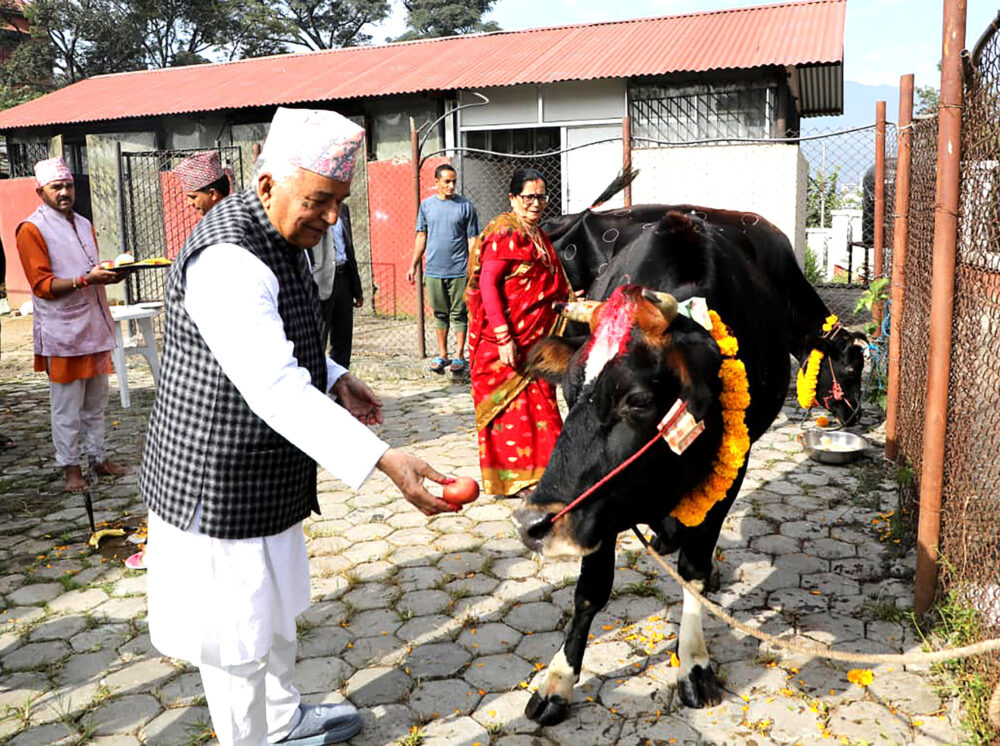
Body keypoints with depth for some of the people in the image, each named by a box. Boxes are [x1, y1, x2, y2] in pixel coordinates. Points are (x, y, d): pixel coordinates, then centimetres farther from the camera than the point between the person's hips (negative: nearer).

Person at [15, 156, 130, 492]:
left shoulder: (84, 225, 16)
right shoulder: (31, 229, -7)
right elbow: (42, 285, -13)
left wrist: (110, 274, 1)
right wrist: (85, 279, -25)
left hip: (94, 325, 7)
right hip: (62, 330, -7)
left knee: (96, 402, 13)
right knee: (67, 406, 0)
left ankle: (98, 457, 22)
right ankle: (70, 467, 9)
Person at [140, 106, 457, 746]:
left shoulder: (281, 236, 4)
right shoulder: (226, 261, -28)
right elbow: (275, 389, -36)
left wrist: (334, 378, 3)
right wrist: (384, 460, -41)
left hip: (267, 475, 10)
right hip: (219, 482, -10)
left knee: (276, 611, 27)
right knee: (238, 633, 9)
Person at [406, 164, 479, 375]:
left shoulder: (465, 206, 0)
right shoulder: (426, 205, 7)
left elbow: (472, 239, 1)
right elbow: (421, 237, 13)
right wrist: (413, 265, 11)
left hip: (459, 270, -2)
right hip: (434, 270, 2)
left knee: (459, 314, 2)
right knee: (440, 314, 10)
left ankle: (459, 356, 9)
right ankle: (442, 355, 20)